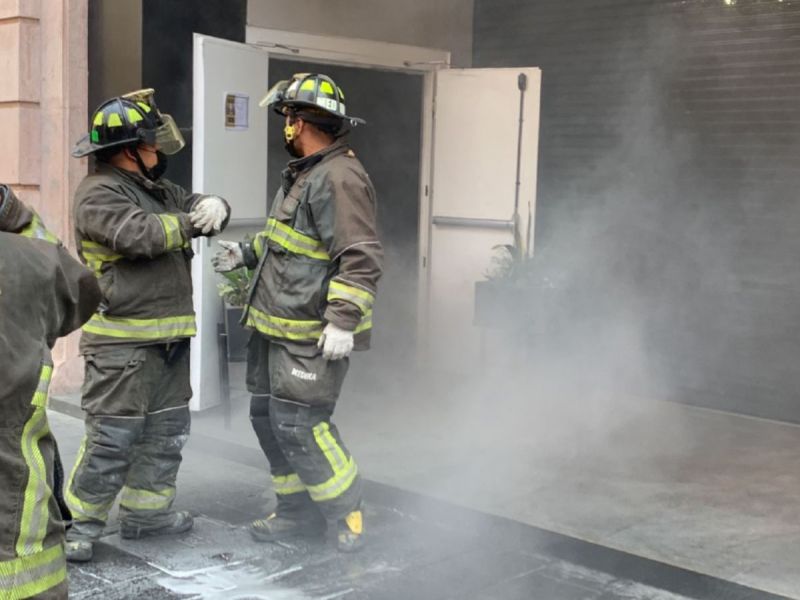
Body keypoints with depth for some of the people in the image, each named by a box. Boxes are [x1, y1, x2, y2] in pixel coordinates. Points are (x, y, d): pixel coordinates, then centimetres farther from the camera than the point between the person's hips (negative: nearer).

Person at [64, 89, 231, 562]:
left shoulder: (158, 189, 17)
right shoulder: (98, 194, -12)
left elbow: (194, 205, 16)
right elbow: (141, 235, -25)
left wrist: (213, 206, -10)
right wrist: (192, 222, -11)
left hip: (168, 336, 9)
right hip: (122, 340, -9)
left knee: (168, 429, 15)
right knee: (113, 435, -8)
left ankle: (146, 511, 26)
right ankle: (78, 523, 3)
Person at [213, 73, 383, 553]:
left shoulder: (341, 178, -18)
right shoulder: (304, 174, 16)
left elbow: (362, 257, -25)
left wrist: (344, 320, -29)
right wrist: (247, 252, 19)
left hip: (313, 337, -11)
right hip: (278, 328, 11)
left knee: (298, 424, -10)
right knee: (268, 416, 14)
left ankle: (348, 512, 8)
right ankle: (299, 511, 26)